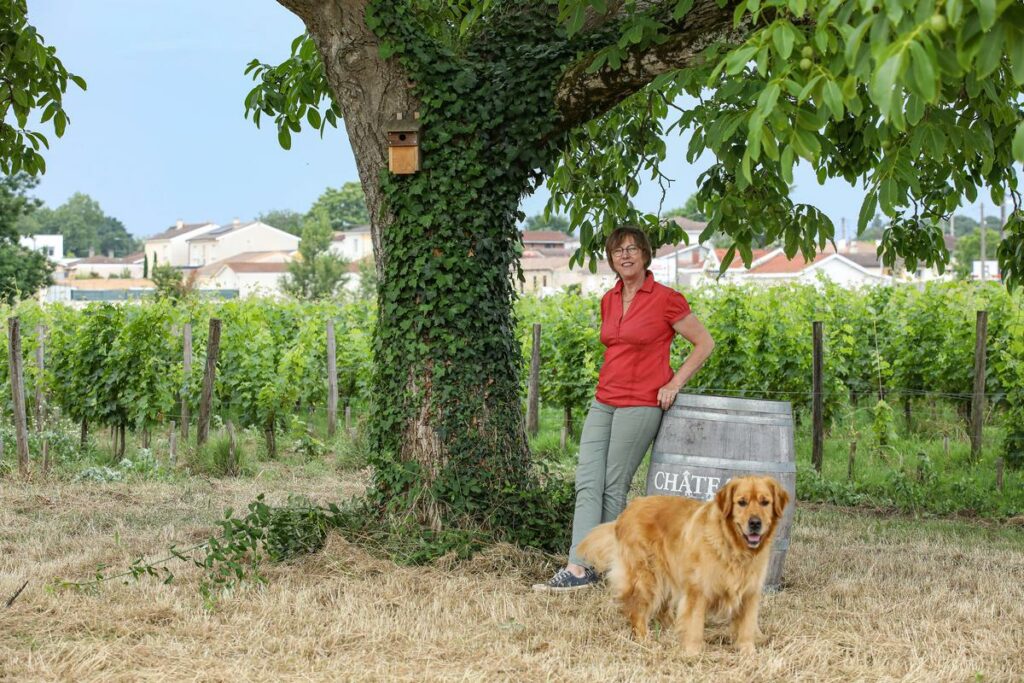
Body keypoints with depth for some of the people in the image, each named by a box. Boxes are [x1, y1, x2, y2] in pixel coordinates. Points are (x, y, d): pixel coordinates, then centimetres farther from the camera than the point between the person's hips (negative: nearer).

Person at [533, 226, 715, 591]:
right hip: (603, 402, 6)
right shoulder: (608, 300, 11)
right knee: (587, 483, -4)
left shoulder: (666, 299, -8)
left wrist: (674, 384, -8)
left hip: (640, 404, -6)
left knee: (613, 487, -3)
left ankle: (596, 564, 6)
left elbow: (704, 343, -2)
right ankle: (577, 568, -8)